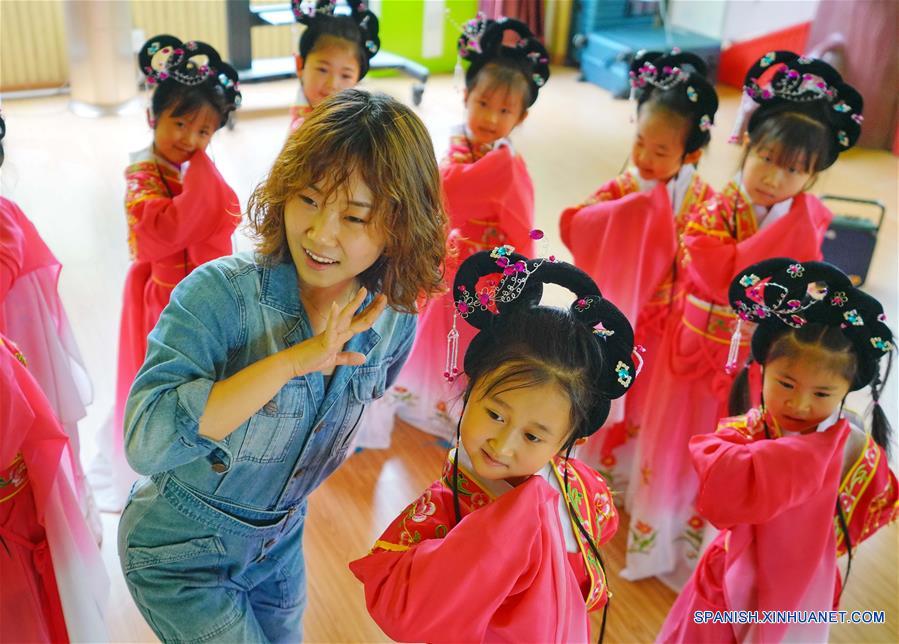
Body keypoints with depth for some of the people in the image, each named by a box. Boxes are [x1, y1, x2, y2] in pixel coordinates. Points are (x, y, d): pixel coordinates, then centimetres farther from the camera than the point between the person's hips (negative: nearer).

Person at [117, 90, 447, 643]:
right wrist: (293, 360, -43)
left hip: (281, 541, 5)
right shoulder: (220, 293, -29)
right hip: (180, 554, -5)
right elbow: (146, 441, -39)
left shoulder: (394, 320, -14)